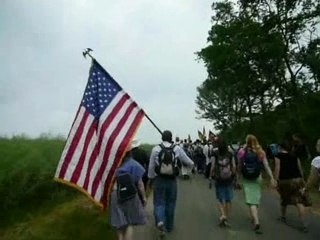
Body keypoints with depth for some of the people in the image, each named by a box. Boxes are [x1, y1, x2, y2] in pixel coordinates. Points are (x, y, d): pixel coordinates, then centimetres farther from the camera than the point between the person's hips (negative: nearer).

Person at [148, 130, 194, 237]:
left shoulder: (155, 149, -6)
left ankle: (160, 221, -18)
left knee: (159, 202, 7)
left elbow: (151, 166, 0)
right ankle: (169, 226, 28)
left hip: (159, 180, -1)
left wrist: (151, 178, 15)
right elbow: (188, 161, 6)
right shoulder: (177, 149, -4)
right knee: (170, 203, 16)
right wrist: (192, 164, 30)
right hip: (172, 180, 1)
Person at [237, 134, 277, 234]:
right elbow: (266, 166, -8)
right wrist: (272, 178, -7)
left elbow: (239, 167, -3)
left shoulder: (242, 152, -9)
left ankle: (256, 222, -14)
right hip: (257, 178, 2)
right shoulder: (260, 152, -4)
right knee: (256, 199, 20)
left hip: (246, 179, -2)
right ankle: (254, 217, 36)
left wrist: (239, 174, 13)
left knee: (251, 200, -1)